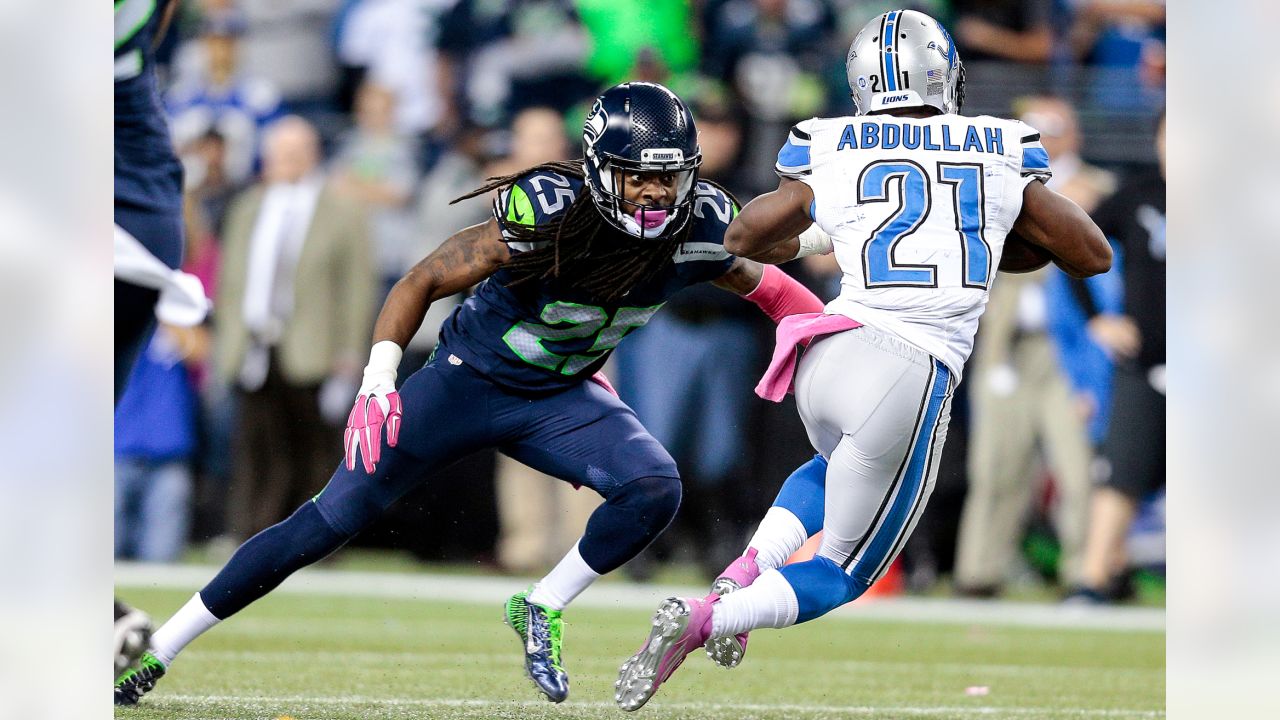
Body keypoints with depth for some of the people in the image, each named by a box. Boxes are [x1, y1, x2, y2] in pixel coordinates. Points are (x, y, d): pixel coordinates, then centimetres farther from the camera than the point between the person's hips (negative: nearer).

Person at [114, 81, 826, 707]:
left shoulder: (699, 230, -17)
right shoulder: (546, 218, -30)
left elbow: (760, 283, 7)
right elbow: (424, 282, -19)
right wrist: (377, 384, -29)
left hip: (561, 397, 4)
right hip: (470, 380, -4)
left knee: (655, 490, -24)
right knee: (331, 522, -7)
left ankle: (543, 610, -1)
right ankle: (154, 651, 3)